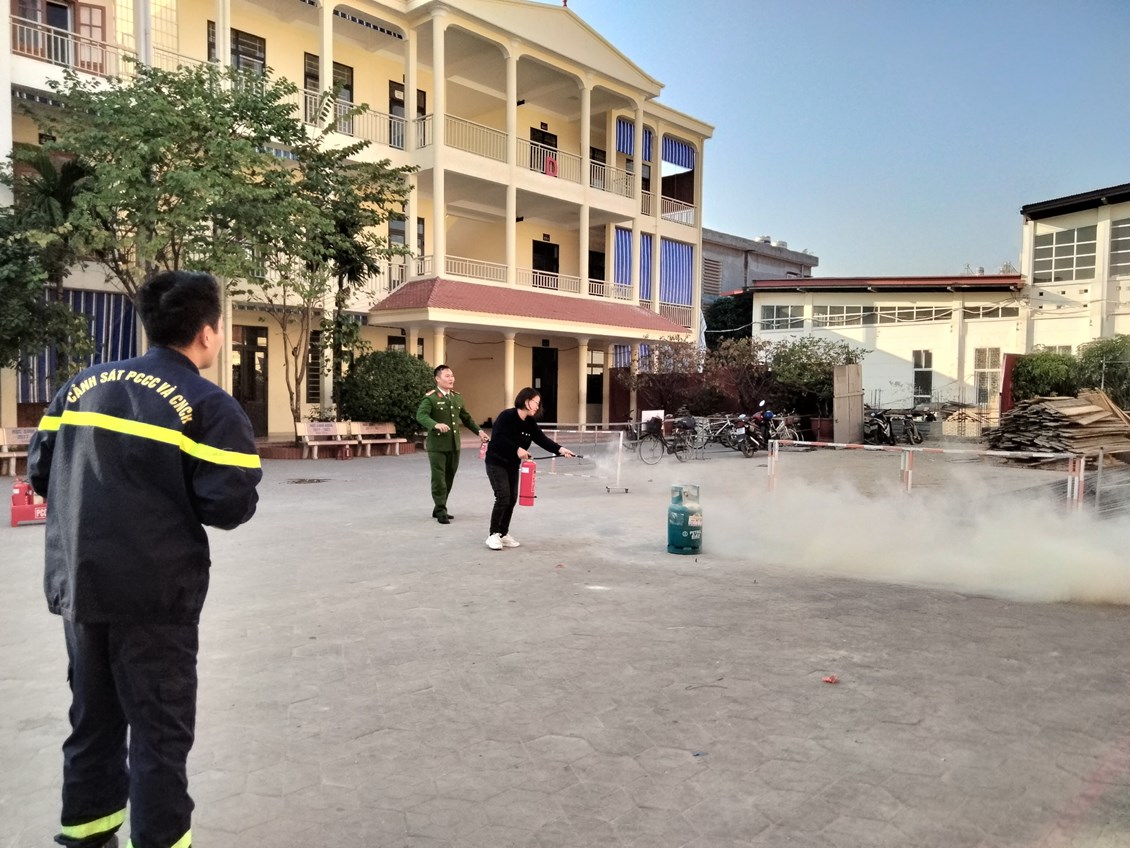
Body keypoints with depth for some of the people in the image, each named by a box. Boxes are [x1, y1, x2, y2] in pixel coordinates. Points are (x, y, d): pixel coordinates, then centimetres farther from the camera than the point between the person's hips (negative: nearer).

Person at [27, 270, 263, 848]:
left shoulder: (83, 384, 6)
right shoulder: (208, 405, -13)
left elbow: (40, 471, 9)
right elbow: (230, 506, -19)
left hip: (78, 583, 7)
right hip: (153, 591, -6)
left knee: (94, 716, 22)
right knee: (160, 730, 7)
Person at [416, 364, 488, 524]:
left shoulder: (457, 397, 14)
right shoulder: (430, 398, -8)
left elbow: (466, 418, 23)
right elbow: (421, 415, -22)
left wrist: (479, 431, 12)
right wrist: (436, 425, -39)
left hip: (454, 445, 6)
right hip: (437, 445, -6)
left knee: (449, 478, 11)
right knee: (439, 478, -4)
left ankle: (438, 509, 23)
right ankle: (441, 511, 2)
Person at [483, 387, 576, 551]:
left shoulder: (530, 423, 2)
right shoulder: (507, 416, -19)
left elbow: (542, 439, -8)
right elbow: (497, 438, -27)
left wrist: (560, 449, -22)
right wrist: (517, 449, -31)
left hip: (513, 465, 8)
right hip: (496, 462, -8)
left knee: (512, 499, 6)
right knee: (503, 497, -14)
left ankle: (503, 534, 18)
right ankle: (493, 535, -3)